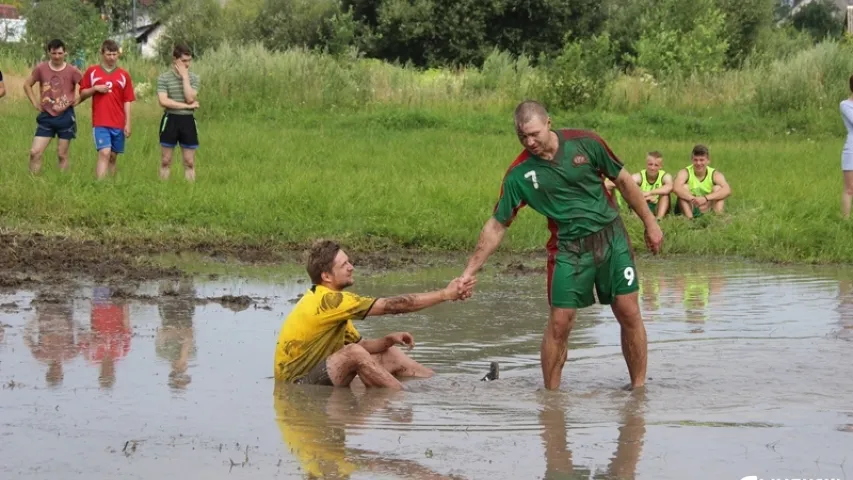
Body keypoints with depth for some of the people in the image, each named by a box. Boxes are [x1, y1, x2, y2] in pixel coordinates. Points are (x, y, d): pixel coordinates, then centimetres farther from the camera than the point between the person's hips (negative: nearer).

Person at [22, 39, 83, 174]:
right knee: (34, 152, -6)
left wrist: (79, 99, -3)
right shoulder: (41, 69, -2)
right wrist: (35, 102, 5)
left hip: (65, 117, -2)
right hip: (46, 116, 2)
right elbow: (27, 85, 12)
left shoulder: (72, 71, -7)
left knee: (62, 155, 4)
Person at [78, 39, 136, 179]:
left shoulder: (124, 75, 7)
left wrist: (128, 124, 1)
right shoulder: (92, 71, 4)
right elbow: (82, 94, 9)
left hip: (118, 124, 3)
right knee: (104, 153, -17)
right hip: (100, 123, -3)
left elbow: (127, 101, 7)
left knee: (113, 157, 9)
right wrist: (95, 89, -10)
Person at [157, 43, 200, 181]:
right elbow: (163, 101, -14)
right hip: (170, 120, -2)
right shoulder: (164, 78, -2)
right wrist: (187, 106, -13)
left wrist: (185, 77, -10)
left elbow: (190, 98, -10)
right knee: (166, 161, 2)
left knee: (190, 162, 2)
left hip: (188, 120, 2)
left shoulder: (193, 78, 5)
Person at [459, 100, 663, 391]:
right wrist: (470, 271, -5)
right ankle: (550, 395, 6)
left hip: (612, 237, 1)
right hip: (568, 247, -1)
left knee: (629, 314, -1)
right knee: (559, 323, -7)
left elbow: (623, 181, 6)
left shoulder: (585, 143, -6)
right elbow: (497, 225, -2)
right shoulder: (519, 174, -7)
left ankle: (639, 386, 12)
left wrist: (650, 223, 10)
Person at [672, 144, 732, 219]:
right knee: (684, 187, -20)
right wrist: (693, 199, -41)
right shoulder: (685, 173, -7)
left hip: (707, 209, 1)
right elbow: (676, 188, -28)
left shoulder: (714, 174, -5)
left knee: (717, 188, -15)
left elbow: (727, 190, -24)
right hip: (689, 210, -1)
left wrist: (705, 198, -37)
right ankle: (689, 218, -35)